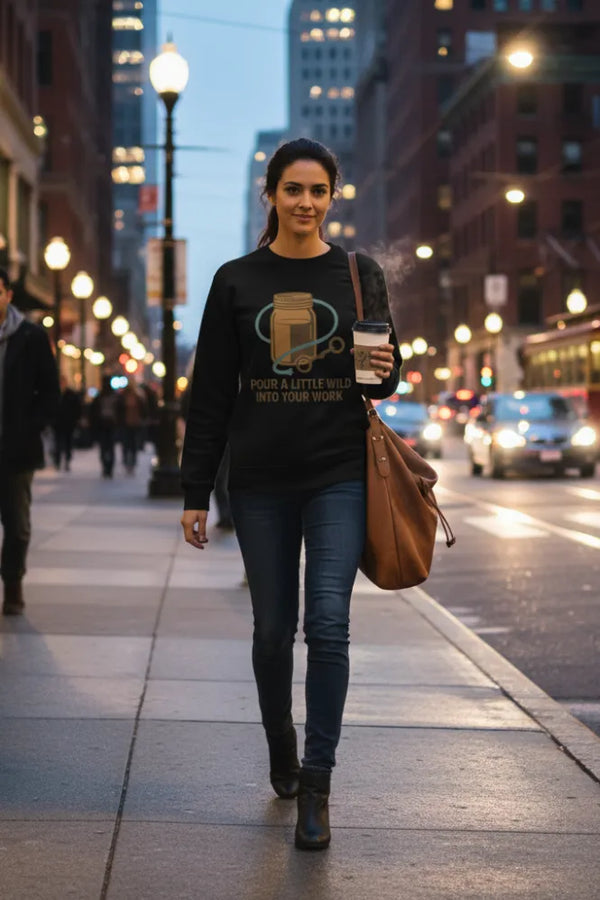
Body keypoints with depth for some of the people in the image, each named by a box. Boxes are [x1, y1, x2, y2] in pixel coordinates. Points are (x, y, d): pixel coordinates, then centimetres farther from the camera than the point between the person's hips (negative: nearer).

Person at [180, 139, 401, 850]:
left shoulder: (360, 275, 6)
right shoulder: (237, 282, 5)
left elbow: (386, 377, 14)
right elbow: (211, 392, 5)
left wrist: (385, 371, -12)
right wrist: (194, 490, 2)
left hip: (339, 475, -1)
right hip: (261, 479, 1)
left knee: (328, 623, -13)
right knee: (273, 628, 8)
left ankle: (316, 784, -6)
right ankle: (281, 751, 33)